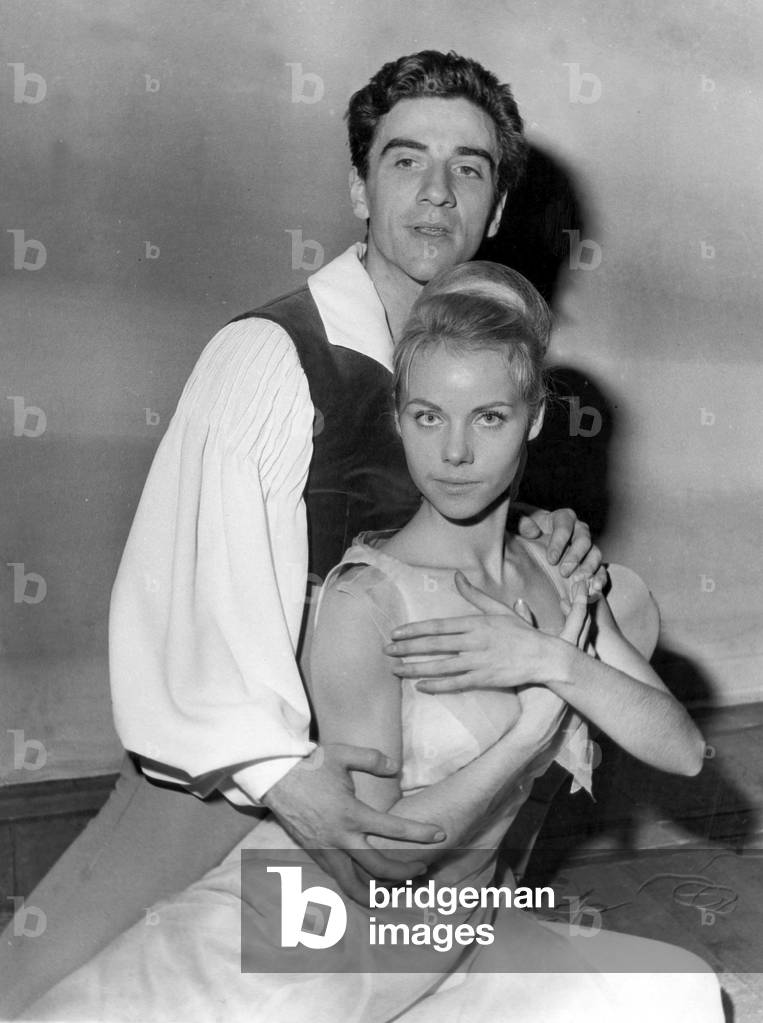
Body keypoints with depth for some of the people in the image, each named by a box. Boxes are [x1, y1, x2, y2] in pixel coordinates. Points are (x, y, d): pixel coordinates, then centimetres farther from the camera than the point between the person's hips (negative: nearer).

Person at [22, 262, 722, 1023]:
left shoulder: (557, 581, 0)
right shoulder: (366, 600, -20)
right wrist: (536, 722, -18)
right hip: (314, 943, -6)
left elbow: (682, 750, -4)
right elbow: (372, 848, -20)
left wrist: (555, 662, -19)